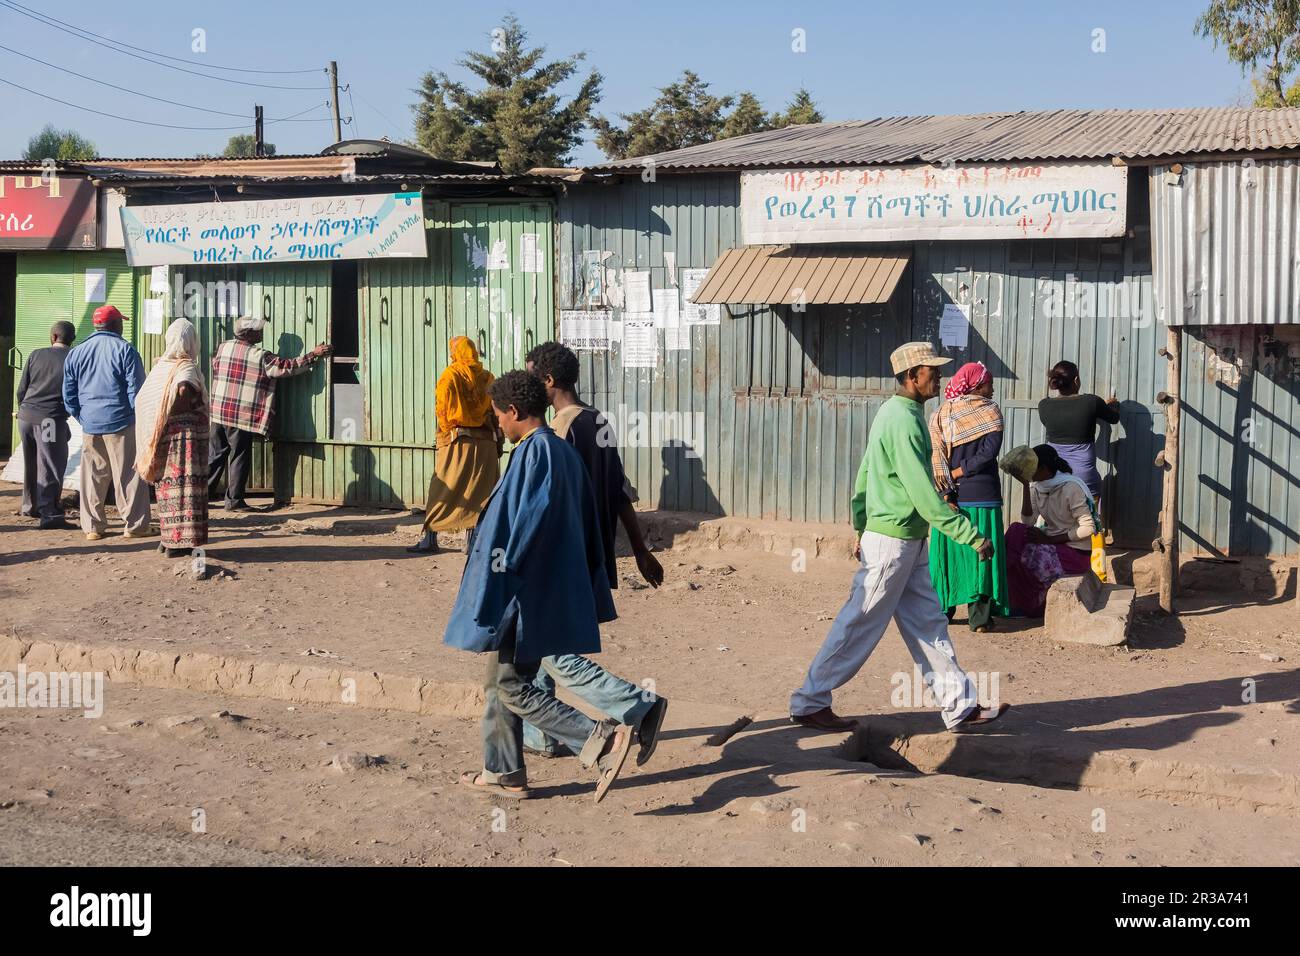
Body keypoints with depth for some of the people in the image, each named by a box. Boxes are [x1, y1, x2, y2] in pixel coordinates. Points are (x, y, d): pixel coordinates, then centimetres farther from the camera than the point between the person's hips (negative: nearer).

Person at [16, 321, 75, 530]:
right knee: (50, 467, -3)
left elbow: (21, 389, 9)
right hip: (51, 419, -4)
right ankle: (49, 514, -8)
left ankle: (29, 506, 30)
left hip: (26, 416, 4)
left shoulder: (36, 355, 7)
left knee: (30, 464, 19)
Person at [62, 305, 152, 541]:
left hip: (90, 425, 5)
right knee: (128, 475, 1)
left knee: (92, 476, 10)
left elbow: (69, 396, 11)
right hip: (121, 424, -5)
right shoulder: (124, 350, -5)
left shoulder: (75, 354, 11)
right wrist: (139, 419, 2)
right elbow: (136, 389, -8)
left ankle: (92, 526, 14)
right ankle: (135, 525, 3)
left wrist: (83, 418, 18)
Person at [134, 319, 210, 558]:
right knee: (184, 486, -5)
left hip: (163, 440, 8)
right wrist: (197, 408, -13)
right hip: (186, 436, -7)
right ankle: (178, 542, -6)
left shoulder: (160, 366, 12)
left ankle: (168, 538, 21)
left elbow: (141, 398, 11)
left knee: (168, 485, 14)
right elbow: (184, 389, -30)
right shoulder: (187, 367, -10)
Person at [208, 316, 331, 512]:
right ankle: (234, 500, 4)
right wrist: (313, 355, 0)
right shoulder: (260, 356, -11)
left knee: (215, 454, 15)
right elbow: (287, 367, -7)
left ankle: (205, 492, 20)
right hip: (242, 417, -5)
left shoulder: (222, 348, 5)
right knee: (239, 457, 2)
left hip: (218, 413, 6)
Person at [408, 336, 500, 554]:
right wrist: (497, 441, 8)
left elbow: (442, 407, -9)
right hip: (486, 442, 3)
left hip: (457, 440, -3)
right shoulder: (487, 377, 5)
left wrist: (445, 430, 5)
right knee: (479, 490, 8)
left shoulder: (450, 375, -5)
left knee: (442, 489, 3)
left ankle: (430, 539, 4)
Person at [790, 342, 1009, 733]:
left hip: (907, 543, 10)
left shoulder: (891, 412, 11)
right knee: (860, 626, -1)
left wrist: (862, 527, 20)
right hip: (894, 542, -10)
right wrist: (972, 536, -20)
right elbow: (923, 494, -24)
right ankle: (809, 703, 8)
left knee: (927, 623, 13)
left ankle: (960, 705, 20)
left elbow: (865, 473, 16)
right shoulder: (905, 421, -20)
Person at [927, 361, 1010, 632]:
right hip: (982, 496, -4)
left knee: (947, 551, 11)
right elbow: (989, 452, -15)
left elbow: (934, 455, -2)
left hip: (951, 496, 4)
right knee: (980, 554, 2)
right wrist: (960, 471, -7)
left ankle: (940, 611, 15)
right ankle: (979, 618, 1)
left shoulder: (941, 414, 6)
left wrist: (946, 491, -6)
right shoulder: (989, 411, -4)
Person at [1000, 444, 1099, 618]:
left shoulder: (1071, 488, -18)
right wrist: (1025, 485, -13)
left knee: (1024, 558, -22)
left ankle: (1032, 606, 3)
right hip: (1054, 545, 7)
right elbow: (1027, 522, -7)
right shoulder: (1037, 486, 3)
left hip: (1075, 552, -7)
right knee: (1016, 531, -15)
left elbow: (1088, 528, -19)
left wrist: (1049, 539, -20)